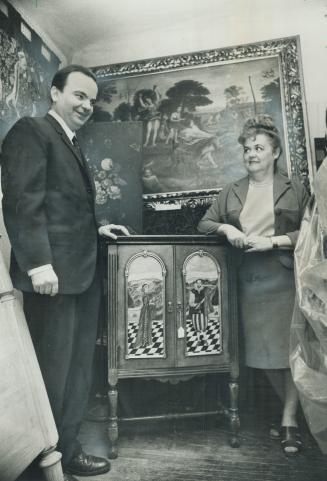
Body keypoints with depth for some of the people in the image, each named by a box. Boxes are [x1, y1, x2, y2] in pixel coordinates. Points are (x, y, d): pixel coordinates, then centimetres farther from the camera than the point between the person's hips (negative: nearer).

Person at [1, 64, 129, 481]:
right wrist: (38, 263, -23)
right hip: (53, 274, -10)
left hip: (82, 273, 10)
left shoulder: (71, 145, 24)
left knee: (77, 368, 15)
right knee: (51, 371, 1)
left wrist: (95, 228, 12)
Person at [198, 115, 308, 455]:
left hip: (285, 277, -2)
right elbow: (204, 224, 11)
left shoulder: (293, 189, 3)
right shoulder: (232, 192, 12)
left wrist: (273, 241, -13)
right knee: (263, 350, 8)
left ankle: (290, 420, 16)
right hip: (250, 280, 3)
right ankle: (291, 409, 29)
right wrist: (226, 228, -9)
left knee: (290, 348, 0)